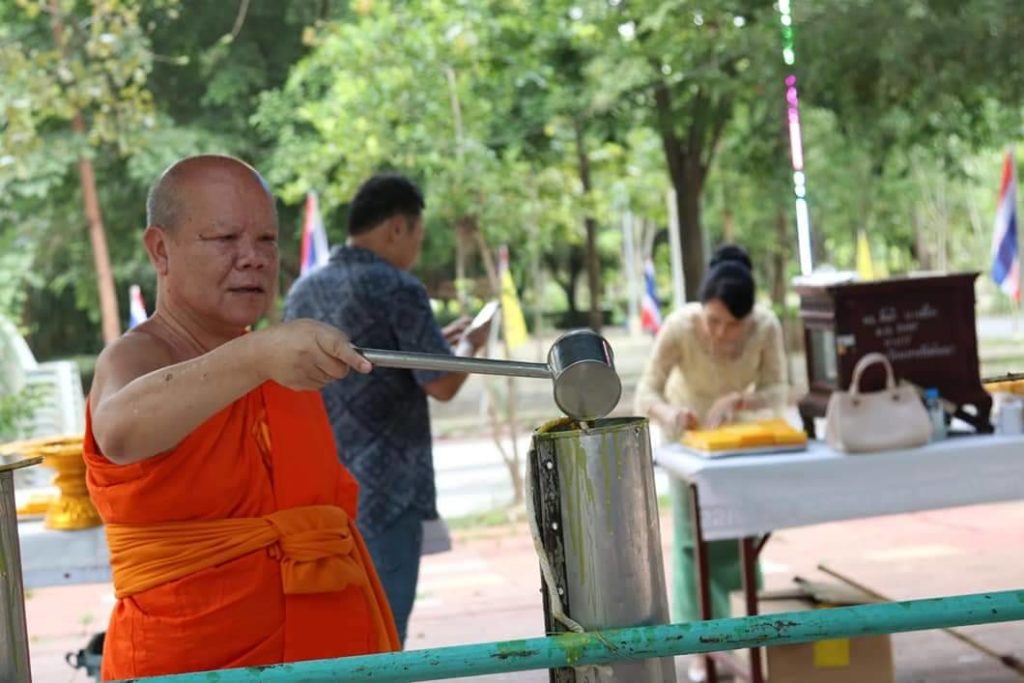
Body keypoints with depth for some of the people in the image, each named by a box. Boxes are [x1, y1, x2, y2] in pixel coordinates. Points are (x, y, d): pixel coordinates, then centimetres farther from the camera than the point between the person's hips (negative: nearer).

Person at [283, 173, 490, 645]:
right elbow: (442, 385, -10)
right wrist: (468, 346, 9)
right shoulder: (397, 288, -10)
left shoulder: (303, 291, 13)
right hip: (383, 487, -7)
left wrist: (434, 343, 25)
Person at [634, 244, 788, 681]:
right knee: (695, 535, -8)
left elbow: (777, 392, -24)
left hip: (739, 430, 2)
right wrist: (670, 414, -53)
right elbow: (646, 393, -31)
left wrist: (739, 401, -44)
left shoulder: (766, 327, -29)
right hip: (688, 432, -2)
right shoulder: (679, 327, -33)